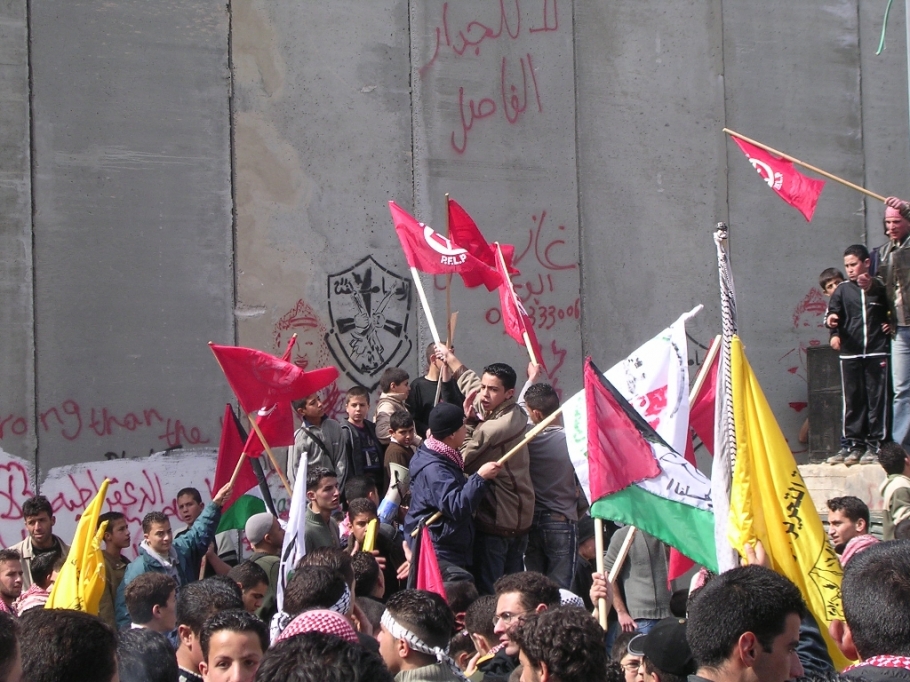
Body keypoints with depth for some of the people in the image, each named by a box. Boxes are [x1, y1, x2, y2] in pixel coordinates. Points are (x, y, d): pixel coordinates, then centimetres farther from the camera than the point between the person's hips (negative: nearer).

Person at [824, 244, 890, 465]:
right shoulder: (842, 289, 9)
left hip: (877, 351, -2)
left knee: (877, 397, -2)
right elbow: (833, 312, 1)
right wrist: (831, 320, -20)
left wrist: (891, 325, -4)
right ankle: (856, 444, 8)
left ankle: (875, 444, 2)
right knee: (853, 399, 3)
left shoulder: (880, 287, 6)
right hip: (850, 353, 2)